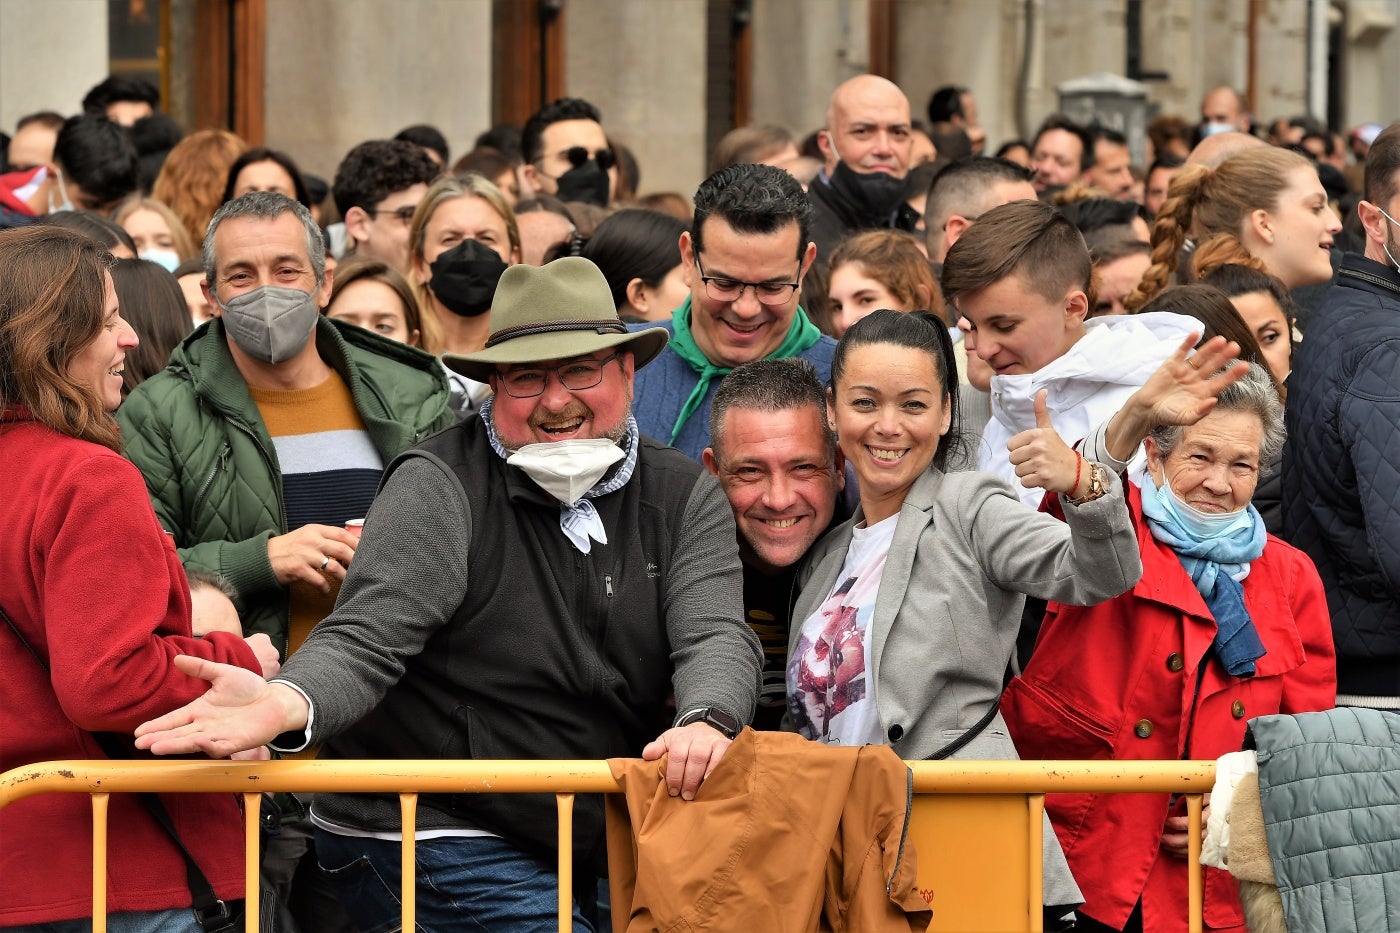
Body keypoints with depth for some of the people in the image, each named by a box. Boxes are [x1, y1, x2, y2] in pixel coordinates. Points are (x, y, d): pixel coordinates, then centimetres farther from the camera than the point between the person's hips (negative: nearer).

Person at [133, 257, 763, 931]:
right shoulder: (439, 489, -9)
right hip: (426, 841, -5)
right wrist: (282, 704, -41)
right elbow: (365, 638, -18)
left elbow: (716, 636, -7)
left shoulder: (685, 497, 5)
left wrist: (707, 722, -31)